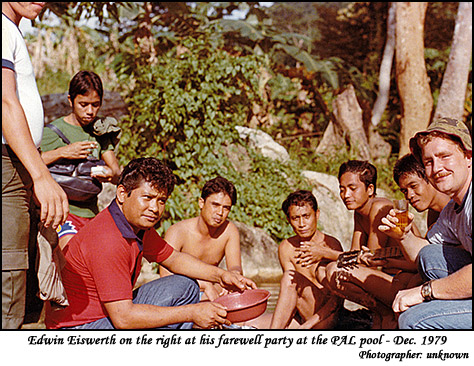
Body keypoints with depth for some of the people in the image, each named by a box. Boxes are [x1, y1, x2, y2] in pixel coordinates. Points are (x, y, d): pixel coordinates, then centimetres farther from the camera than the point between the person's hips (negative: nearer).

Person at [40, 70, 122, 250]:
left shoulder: (101, 129, 10)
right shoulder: (53, 132, -6)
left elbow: (117, 171, 4)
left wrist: (111, 174, -19)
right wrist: (63, 152, -22)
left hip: (92, 212, 6)